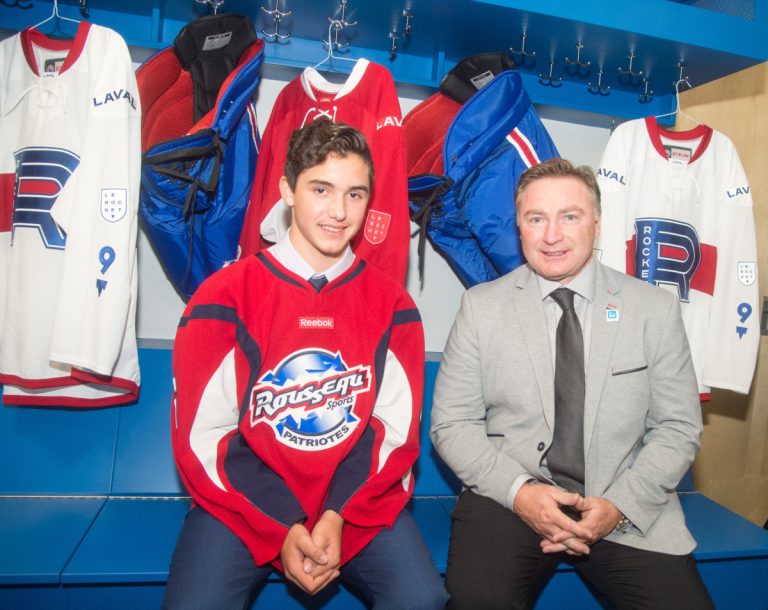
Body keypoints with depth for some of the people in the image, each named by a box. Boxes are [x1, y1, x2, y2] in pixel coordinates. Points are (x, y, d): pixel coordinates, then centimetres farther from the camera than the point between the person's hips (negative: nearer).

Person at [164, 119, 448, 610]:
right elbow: (202, 436, -7)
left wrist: (338, 515, -13)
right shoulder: (225, 298, -6)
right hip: (243, 504, 0)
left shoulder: (392, 305, 0)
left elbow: (397, 428, -1)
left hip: (358, 502, 1)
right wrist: (283, 528, -15)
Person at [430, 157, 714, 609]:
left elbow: (679, 427, 4)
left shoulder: (656, 309, 2)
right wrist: (519, 491, -14)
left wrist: (620, 504, -9)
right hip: (509, 500, -1)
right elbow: (452, 423, 0)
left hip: (629, 510, 2)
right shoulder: (481, 306, -1)